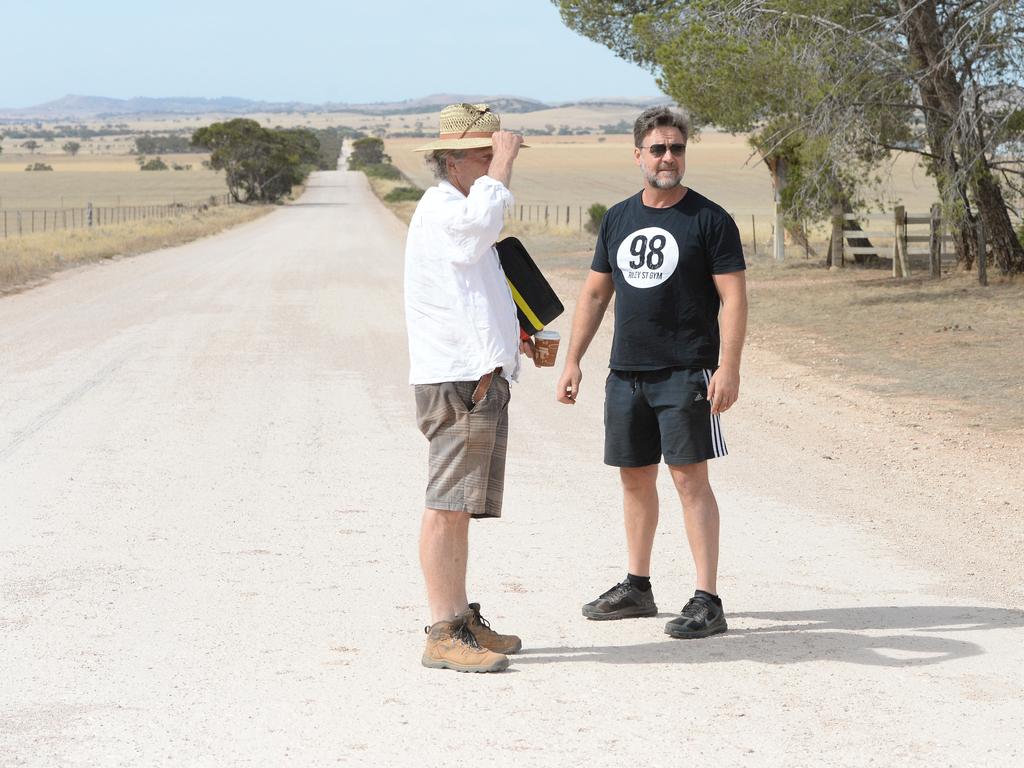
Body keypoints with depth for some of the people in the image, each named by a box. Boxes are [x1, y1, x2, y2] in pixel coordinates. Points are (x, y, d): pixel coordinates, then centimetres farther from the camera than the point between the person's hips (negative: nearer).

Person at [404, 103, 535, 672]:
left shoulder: (457, 213, 24)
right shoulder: (440, 208, -10)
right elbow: (479, 221, -35)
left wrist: (512, 341, 24)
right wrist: (502, 165, -23)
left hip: (478, 376, 11)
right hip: (459, 379, -11)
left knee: (460, 506, 15)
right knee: (448, 506, -10)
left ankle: (462, 620, 24)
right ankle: (444, 635, -9)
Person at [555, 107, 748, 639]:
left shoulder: (709, 219, -4)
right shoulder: (618, 219, 12)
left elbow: (733, 296, -8)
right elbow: (595, 292, 18)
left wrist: (729, 367, -18)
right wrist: (572, 361, 12)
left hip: (686, 373, -6)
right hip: (626, 372, 6)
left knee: (689, 476, -9)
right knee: (634, 476, 13)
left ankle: (707, 601, -7)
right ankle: (637, 587, 26)